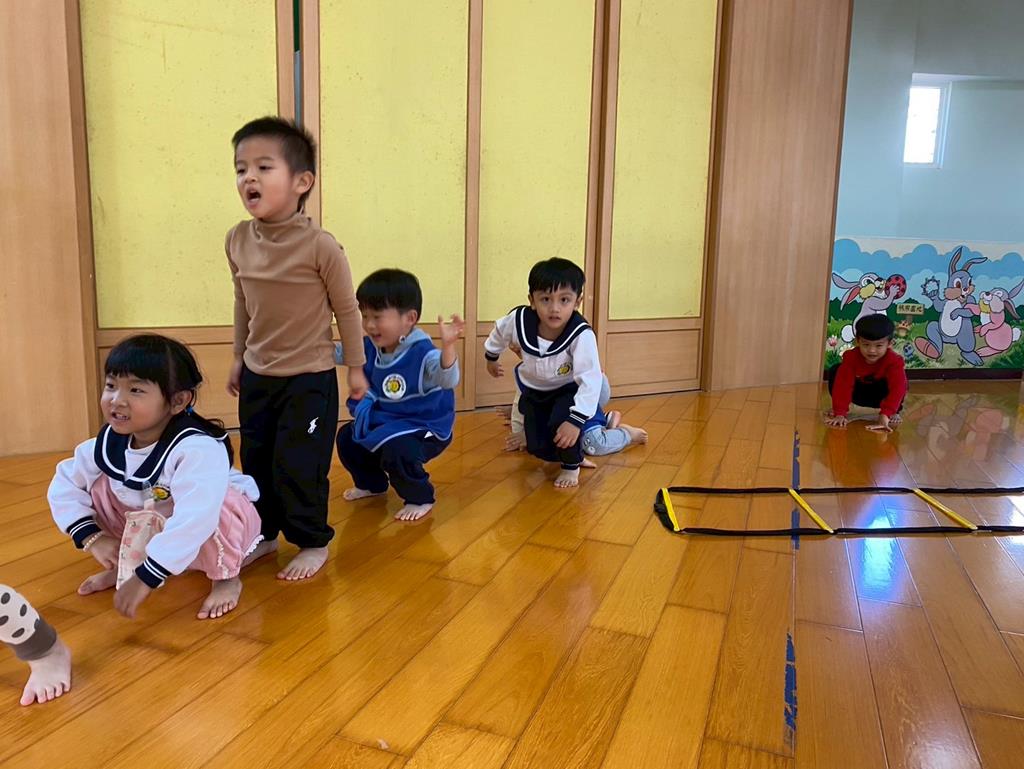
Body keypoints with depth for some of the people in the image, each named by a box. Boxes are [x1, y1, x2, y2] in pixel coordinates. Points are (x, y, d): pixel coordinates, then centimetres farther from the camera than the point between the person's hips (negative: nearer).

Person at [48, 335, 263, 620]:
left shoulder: (199, 449, -39)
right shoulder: (108, 443, -15)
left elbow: (194, 521, -49)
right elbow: (64, 485, -1)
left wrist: (145, 578, -46)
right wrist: (92, 537, -13)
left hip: (220, 528, -6)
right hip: (157, 533, 6)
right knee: (100, 485, -9)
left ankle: (226, 577, -11)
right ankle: (122, 564, 12)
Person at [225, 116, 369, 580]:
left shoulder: (320, 246, -19)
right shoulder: (237, 240, -3)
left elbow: (346, 308, -8)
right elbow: (243, 303, 11)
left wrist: (356, 367, -2)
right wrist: (238, 359, 17)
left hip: (309, 378, -6)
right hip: (257, 376, 6)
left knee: (299, 466, 0)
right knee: (256, 463, 15)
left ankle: (313, 543, 22)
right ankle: (264, 535, 35)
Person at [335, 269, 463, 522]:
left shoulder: (422, 353, -29)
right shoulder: (369, 347, -5)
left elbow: (448, 380, -45)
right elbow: (338, 353, 12)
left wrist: (448, 346, -62)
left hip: (424, 426, -8)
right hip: (384, 420, 9)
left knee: (396, 452, -33)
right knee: (347, 438, 11)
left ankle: (421, 499, -3)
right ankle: (371, 484, 36)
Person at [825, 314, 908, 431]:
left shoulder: (894, 361, -34)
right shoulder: (851, 357, -30)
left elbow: (897, 388, -45)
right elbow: (843, 384, -36)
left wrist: (885, 415, -57)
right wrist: (840, 413, -43)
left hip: (880, 395, -2)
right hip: (859, 393, 2)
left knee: (898, 383, -34)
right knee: (835, 371, -20)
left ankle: (894, 413, -6)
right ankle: (841, 410, -3)